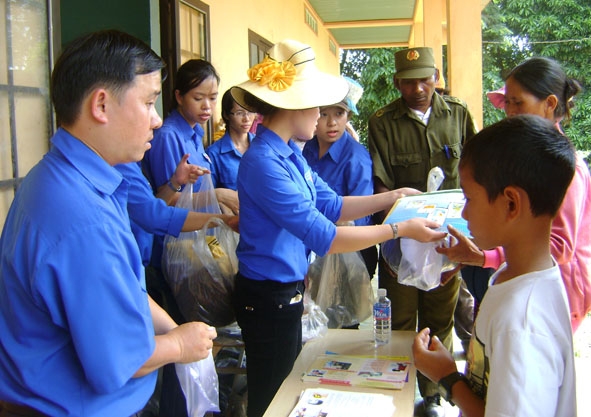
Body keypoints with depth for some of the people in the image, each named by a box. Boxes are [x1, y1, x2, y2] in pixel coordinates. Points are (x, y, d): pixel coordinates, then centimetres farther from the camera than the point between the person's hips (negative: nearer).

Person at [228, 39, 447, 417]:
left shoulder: (290, 153, 2)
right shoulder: (263, 163, -27)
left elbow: (331, 205, 8)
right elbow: (324, 237, -27)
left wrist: (390, 197, 3)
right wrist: (400, 229, -22)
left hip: (287, 289, 9)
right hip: (269, 297, -9)